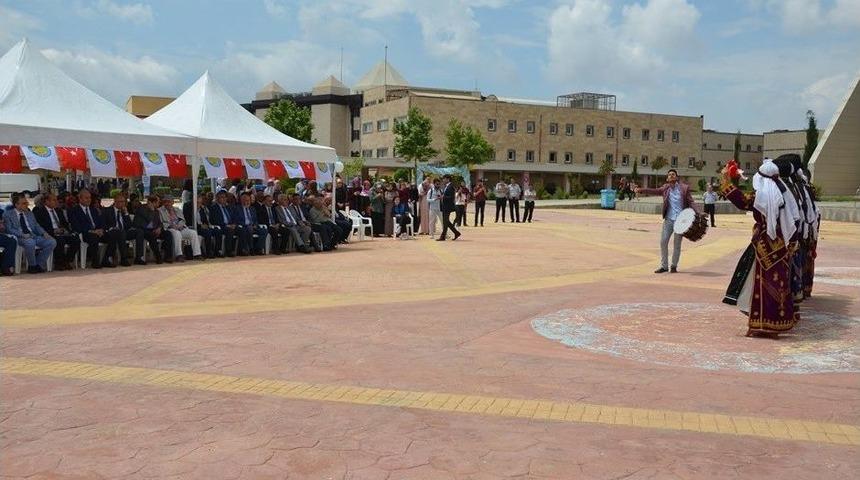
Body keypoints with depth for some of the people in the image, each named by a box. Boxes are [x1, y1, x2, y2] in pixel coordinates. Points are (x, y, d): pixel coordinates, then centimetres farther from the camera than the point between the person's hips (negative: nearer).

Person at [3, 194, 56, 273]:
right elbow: (9, 229, -5)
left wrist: (44, 233, -3)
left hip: (33, 236, 6)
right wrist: (22, 234, -22)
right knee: (30, 242, -40)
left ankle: (39, 264, -8)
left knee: (52, 242, -19)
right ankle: (32, 266, -17)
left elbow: (36, 226, 19)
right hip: (19, 237, -6)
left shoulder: (29, 213, 24)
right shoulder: (7, 214, 6)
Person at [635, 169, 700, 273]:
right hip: (668, 219, 2)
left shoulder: (684, 188, 1)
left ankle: (674, 266, 17)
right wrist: (641, 190, -16)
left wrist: (699, 213, -17)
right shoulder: (665, 188, 9)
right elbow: (654, 191, -1)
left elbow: (691, 202, -2)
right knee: (663, 241, -1)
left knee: (677, 244, 4)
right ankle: (664, 266, 10)